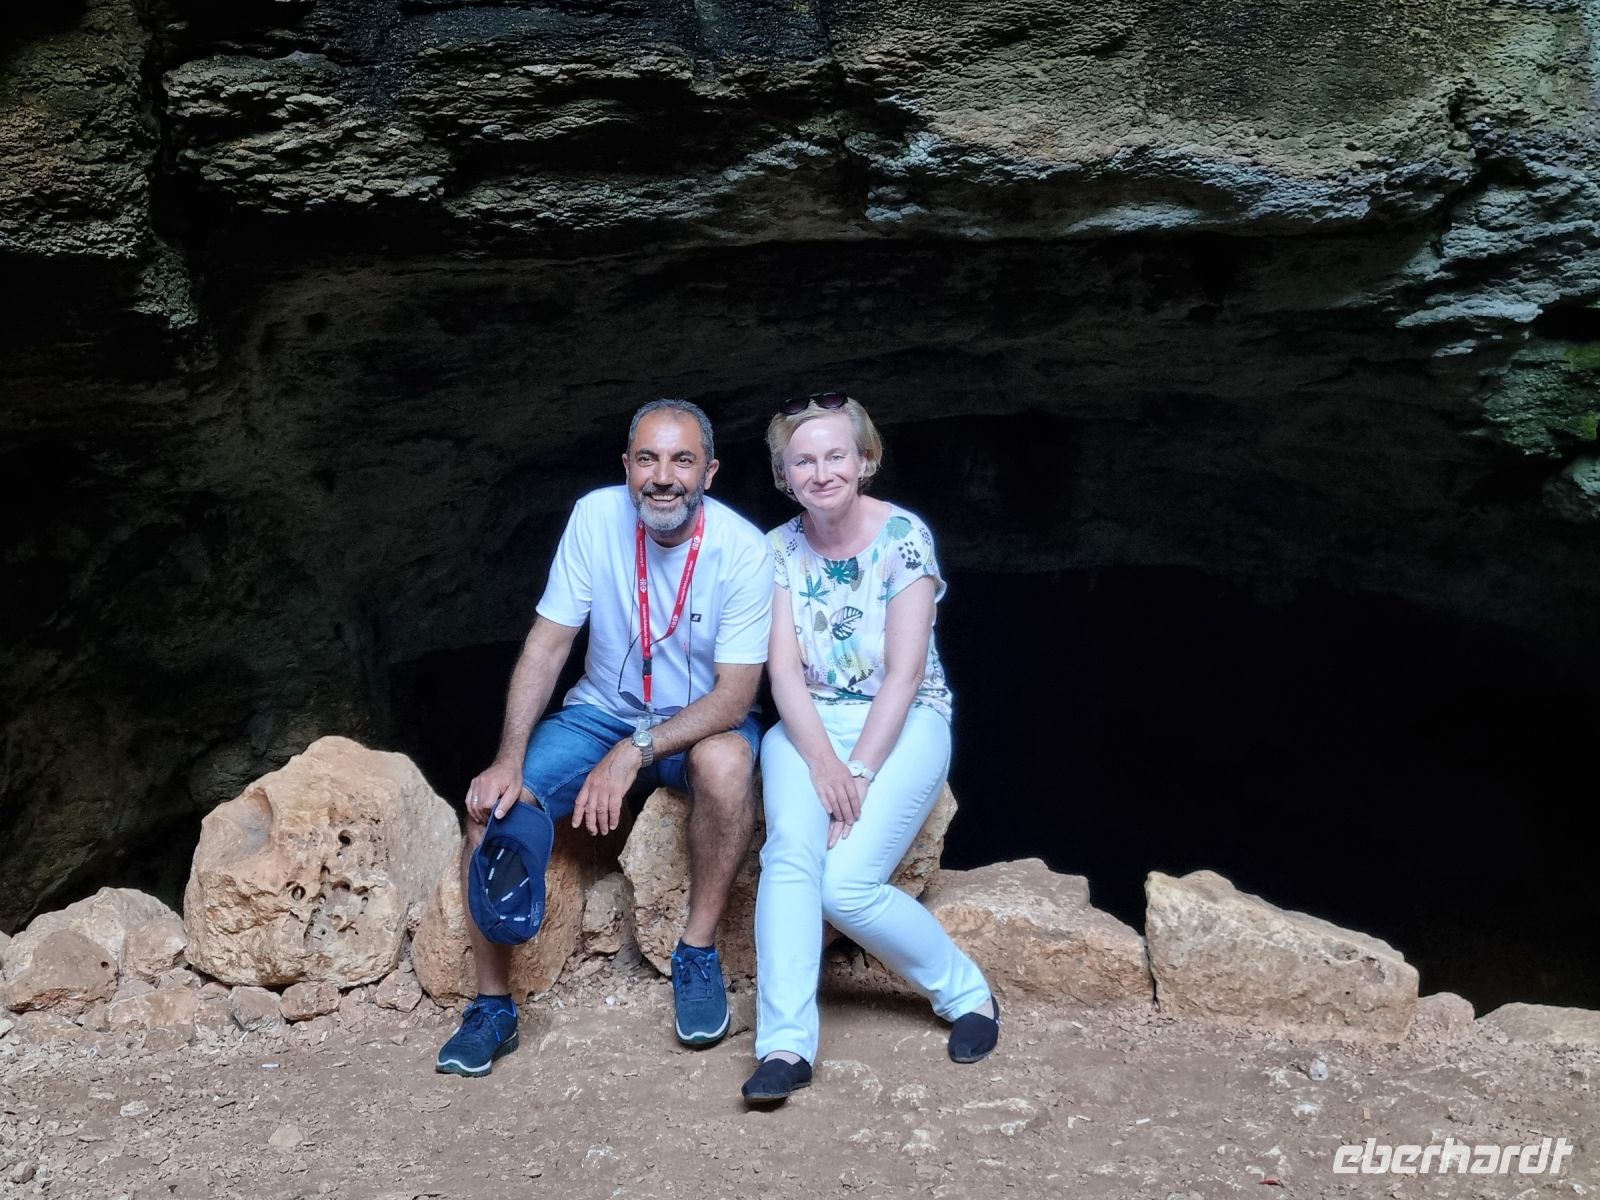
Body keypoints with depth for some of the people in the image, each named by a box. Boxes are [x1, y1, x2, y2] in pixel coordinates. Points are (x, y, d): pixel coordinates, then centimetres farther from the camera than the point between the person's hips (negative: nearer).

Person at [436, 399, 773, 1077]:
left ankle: (697, 953, -16)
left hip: (702, 719, -2)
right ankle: (493, 1006, -1)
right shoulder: (596, 517, -14)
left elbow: (736, 693, -21)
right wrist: (509, 762, -20)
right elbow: (547, 643, -11)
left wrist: (635, 752, -33)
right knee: (492, 805, -18)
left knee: (725, 760, -37)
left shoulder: (742, 550, -20)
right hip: (601, 712, 3)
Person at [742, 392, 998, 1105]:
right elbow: (783, 669, -3)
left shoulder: (903, 536, -8)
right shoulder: (779, 549, 4)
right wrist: (822, 761, -18)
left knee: (847, 884, -21)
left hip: (903, 723, -3)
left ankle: (967, 993, 4)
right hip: (809, 724, 3)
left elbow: (904, 672, -12)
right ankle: (785, 1045, -25)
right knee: (791, 850, -28)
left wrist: (860, 772, -19)